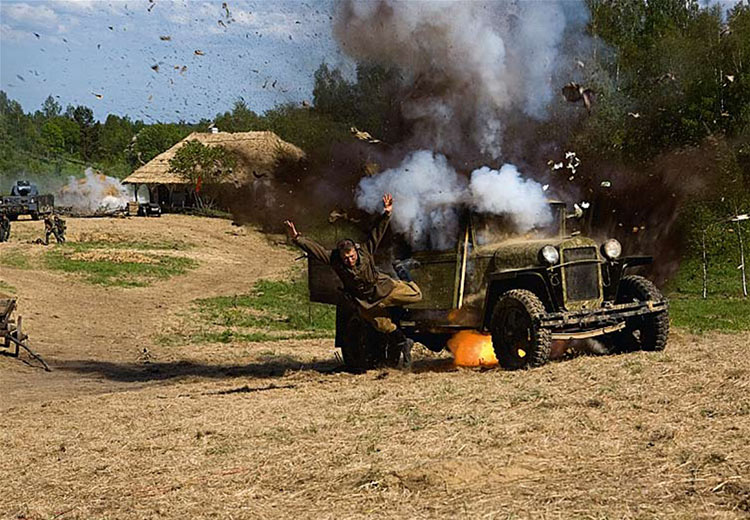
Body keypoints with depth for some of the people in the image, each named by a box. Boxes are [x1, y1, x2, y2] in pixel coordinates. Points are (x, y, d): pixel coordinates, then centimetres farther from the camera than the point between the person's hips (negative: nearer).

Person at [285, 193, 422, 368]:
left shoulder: (365, 252, -20)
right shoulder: (334, 260, -21)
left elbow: (377, 232, -19)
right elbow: (314, 248, -28)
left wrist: (386, 214, -29)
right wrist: (296, 238, -39)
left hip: (385, 288, 0)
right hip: (367, 302, 0)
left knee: (415, 296, -4)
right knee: (383, 324, -5)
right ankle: (403, 344, 21)